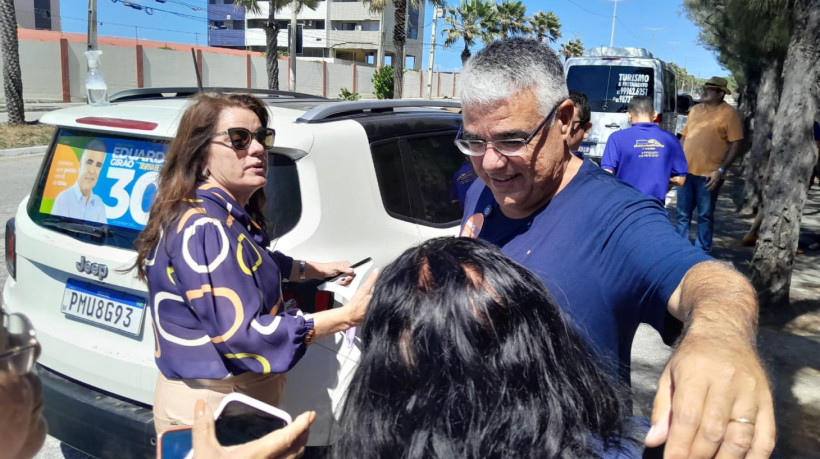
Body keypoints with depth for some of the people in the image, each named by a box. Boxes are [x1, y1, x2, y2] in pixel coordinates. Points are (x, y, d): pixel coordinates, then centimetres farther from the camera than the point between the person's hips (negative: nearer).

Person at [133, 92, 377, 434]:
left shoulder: (227, 215, 5)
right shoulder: (203, 229, -24)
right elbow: (241, 335, -29)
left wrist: (317, 269, 27)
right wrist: (348, 315, -27)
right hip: (208, 411, -9)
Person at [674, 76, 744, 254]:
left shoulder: (729, 114, -6)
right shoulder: (695, 110, 12)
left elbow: (736, 145, -9)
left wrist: (721, 170, -15)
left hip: (709, 174, -5)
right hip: (686, 171, 5)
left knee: (705, 215, 5)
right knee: (682, 213, 11)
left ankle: (703, 251, 17)